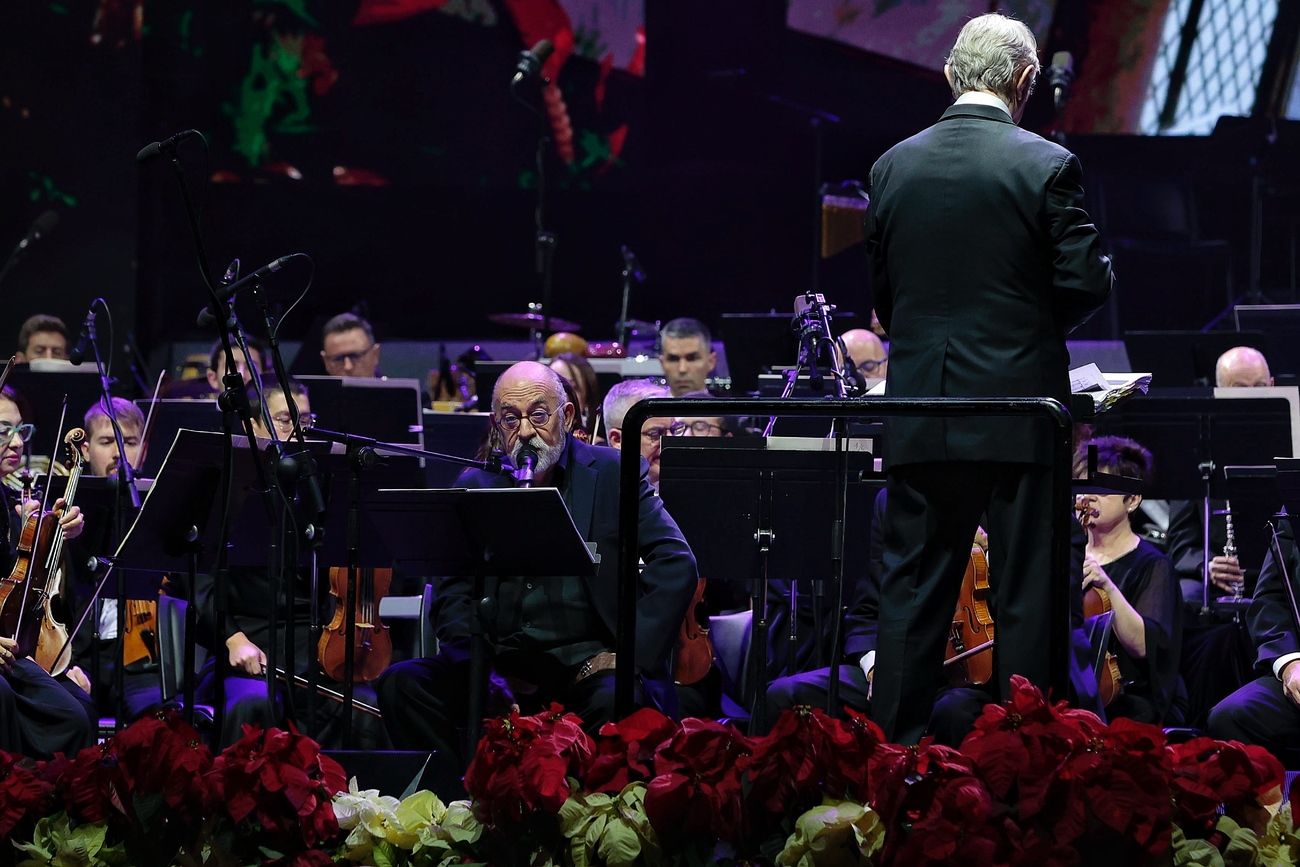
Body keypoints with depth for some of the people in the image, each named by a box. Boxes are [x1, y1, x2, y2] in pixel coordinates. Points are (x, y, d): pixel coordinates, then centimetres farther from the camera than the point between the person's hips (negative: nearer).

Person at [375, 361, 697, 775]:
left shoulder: (612, 474, 5)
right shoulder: (476, 485, 13)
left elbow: (676, 564, -4)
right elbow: (453, 590, 8)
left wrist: (631, 656, -13)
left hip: (588, 661, -3)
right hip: (503, 660, 3)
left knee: (616, 701, -37)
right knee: (403, 683, -20)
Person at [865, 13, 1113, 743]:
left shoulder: (894, 166, 3)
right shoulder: (1047, 167, -10)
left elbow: (880, 290, 9)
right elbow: (1086, 285, -9)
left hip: (919, 415, 4)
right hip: (1019, 404, -3)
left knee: (912, 590, 9)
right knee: (1026, 594, 3)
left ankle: (896, 747, 9)